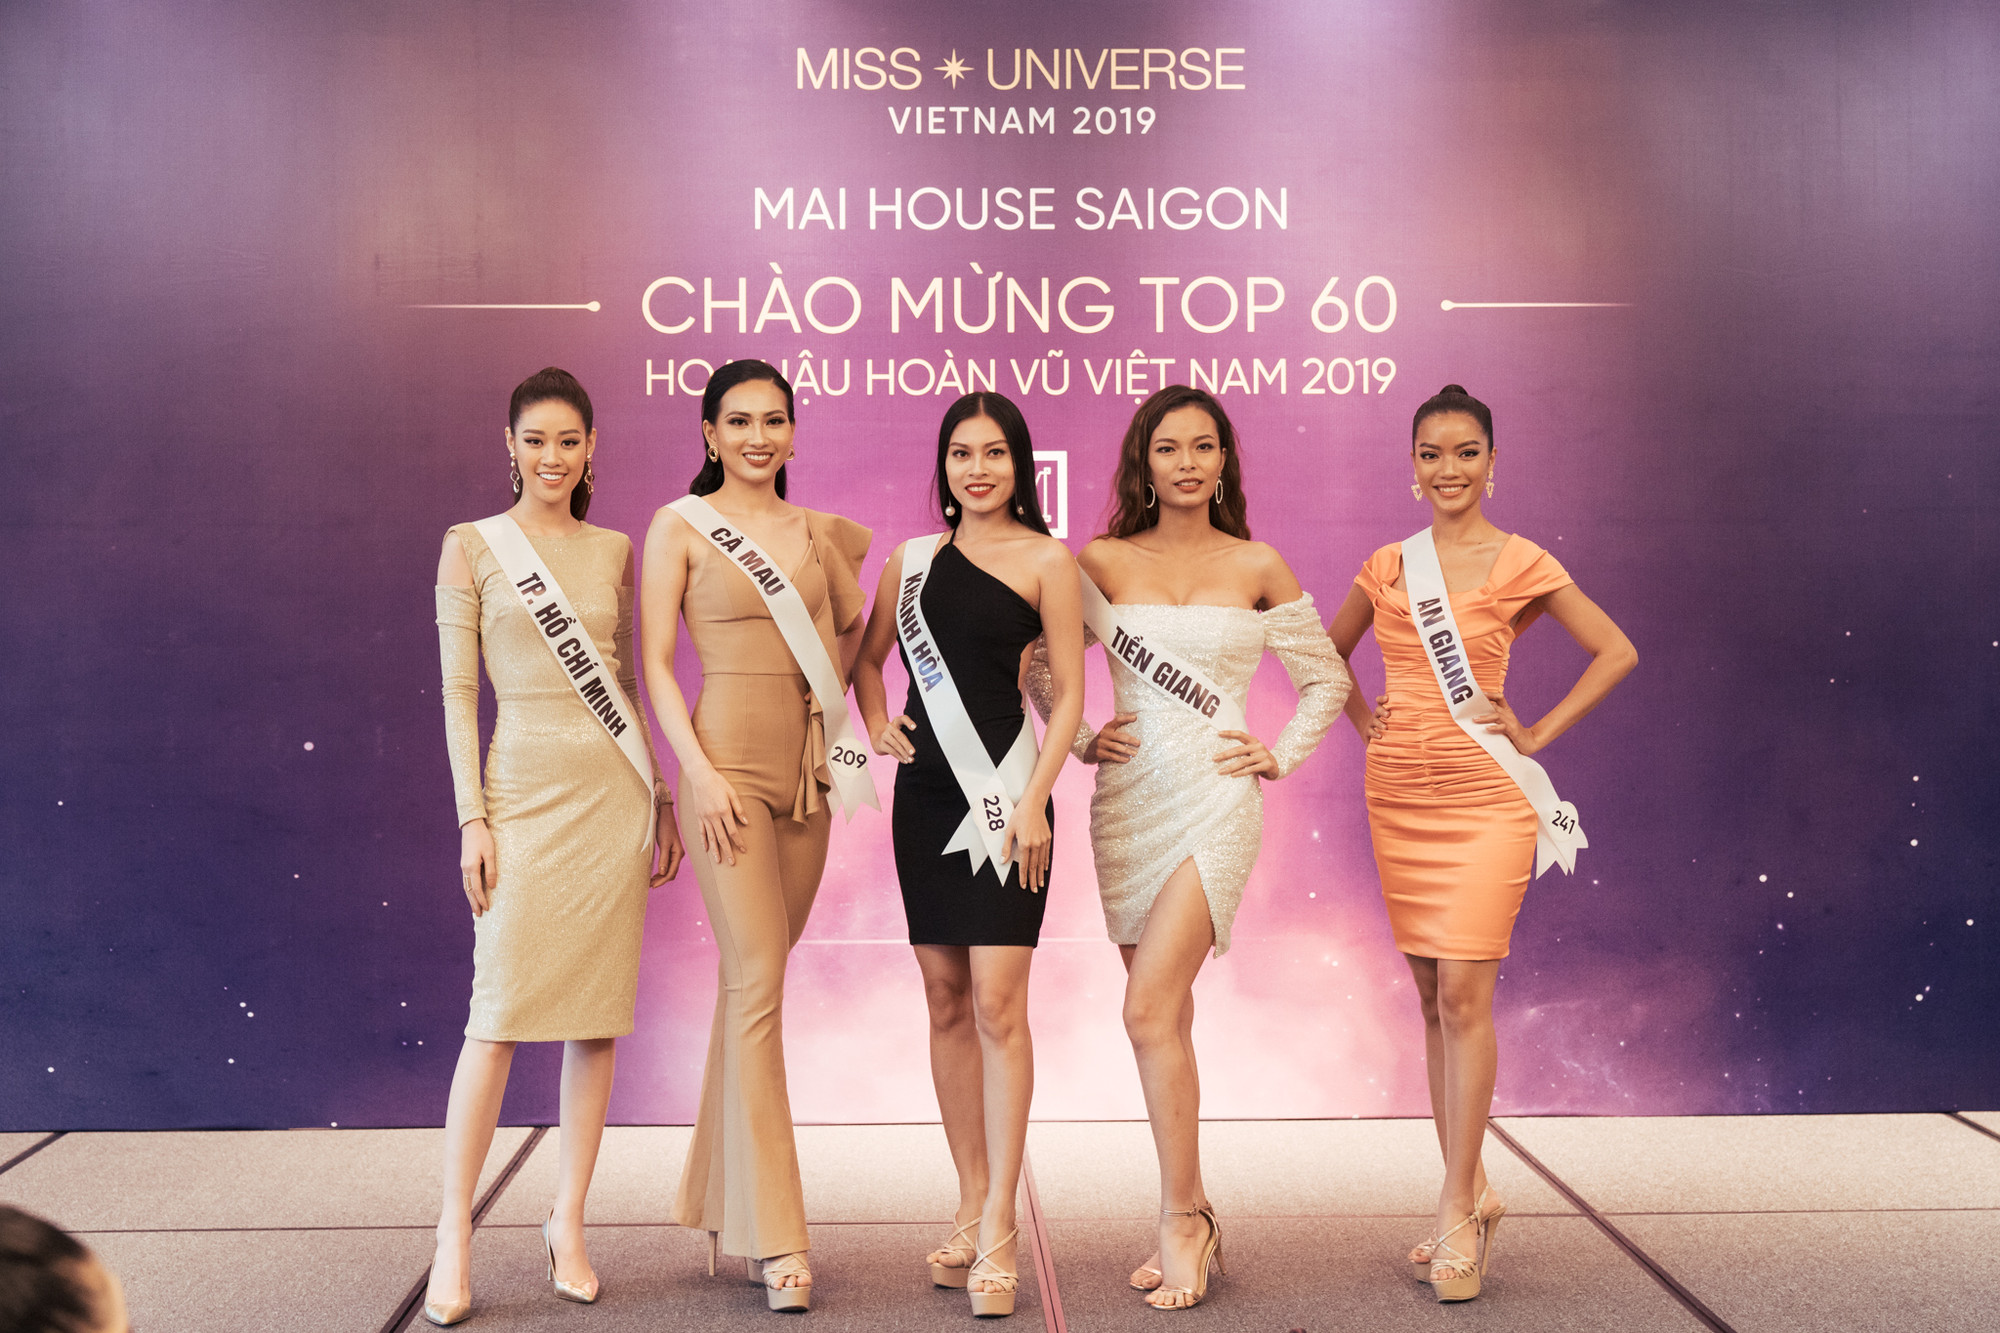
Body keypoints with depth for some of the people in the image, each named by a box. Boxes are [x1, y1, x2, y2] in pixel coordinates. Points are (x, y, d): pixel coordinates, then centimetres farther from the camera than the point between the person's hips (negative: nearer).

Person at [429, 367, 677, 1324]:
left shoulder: (613, 550, 12)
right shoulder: (472, 546, 2)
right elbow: (458, 691, -1)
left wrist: (660, 798, 13)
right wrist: (472, 818, -8)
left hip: (615, 790, 4)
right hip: (526, 787, -3)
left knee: (600, 1011, 4)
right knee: (501, 1010, -6)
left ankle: (568, 1221, 15)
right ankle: (454, 1238, 2)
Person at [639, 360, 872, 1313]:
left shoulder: (817, 531, 11)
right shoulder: (679, 527, -1)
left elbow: (856, 627, 26)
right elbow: (655, 662, -5)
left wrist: (830, 704, 12)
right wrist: (699, 771, -13)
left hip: (807, 769, 5)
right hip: (728, 764, -5)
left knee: (754, 984, 10)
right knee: (758, 986, -9)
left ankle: (724, 1203, 23)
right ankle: (775, 1240, -6)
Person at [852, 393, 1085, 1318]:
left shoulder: (1045, 561, -1)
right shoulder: (912, 559, 12)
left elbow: (1068, 695, -4)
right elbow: (869, 655, 25)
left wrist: (1035, 800, -13)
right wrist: (877, 721, 6)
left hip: (1004, 789, -5)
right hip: (926, 791, 5)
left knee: (997, 1001, -9)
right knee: (946, 998, 8)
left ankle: (998, 1233, -3)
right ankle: (971, 1208, 19)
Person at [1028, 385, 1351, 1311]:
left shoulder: (1257, 566, 4)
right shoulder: (1101, 562, 6)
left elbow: (1326, 680, 13)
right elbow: (1039, 659, 16)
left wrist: (1280, 758, 3)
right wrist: (1079, 740, 5)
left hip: (1215, 799, -3)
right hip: (1127, 797, 3)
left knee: (1149, 1011, -15)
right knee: (1167, 1015, 7)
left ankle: (1180, 1222, -3)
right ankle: (1192, 1218, 18)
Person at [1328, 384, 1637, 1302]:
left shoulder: (1519, 563, -2)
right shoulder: (1388, 565, 9)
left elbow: (1617, 651, 0)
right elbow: (1328, 650, 25)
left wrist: (1537, 733, -4)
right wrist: (1359, 714, 9)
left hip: (1483, 797, -4)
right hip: (1399, 795, 5)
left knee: (1463, 995, -10)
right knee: (1433, 998, 8)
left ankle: (1457, 1210, -1)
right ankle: (1470, 1195, 17)